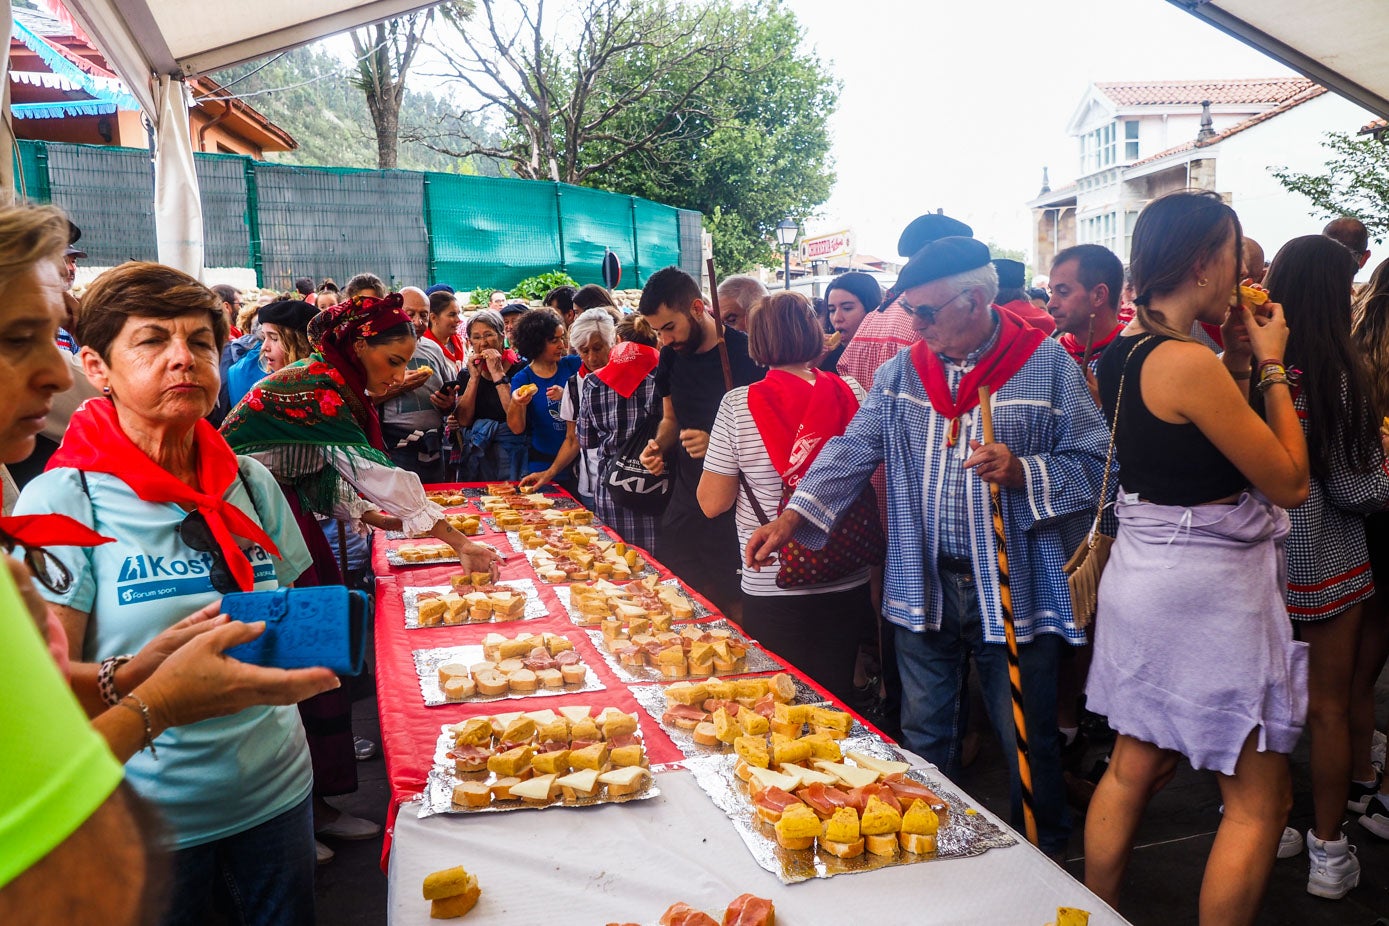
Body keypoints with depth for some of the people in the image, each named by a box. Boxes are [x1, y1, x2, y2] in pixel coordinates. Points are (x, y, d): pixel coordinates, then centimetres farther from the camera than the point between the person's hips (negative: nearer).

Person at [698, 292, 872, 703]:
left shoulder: (738, 405, -12)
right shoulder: (852, 395, -4)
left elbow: (713, 503, -7)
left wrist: (716, 452, 8)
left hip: (772, 588, -3)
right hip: (847, 581, 3)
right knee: (837, 695, 18)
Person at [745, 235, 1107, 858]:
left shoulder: (1047, 365, -5)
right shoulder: (901, 371, 6)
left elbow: (1092, 466, -6)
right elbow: (855, 450, 1)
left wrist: (1020, 472, -23)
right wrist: (792, 517, -10)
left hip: (1014, 589, -3)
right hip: (923, 586, 3)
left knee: (1026, 741, 10)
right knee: (924, 736, 16)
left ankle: (1045, 865, 33)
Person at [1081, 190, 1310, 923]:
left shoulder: (1118, 356, 5)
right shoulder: (1189, 364, -21)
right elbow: (1290, 482, -14)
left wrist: (1235, 365, 10)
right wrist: (1270, 366, -6)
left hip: (1142, 570, 9)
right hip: (1205, 586, -9)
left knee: (1134, 768, 20)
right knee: (1259, 802, 7)